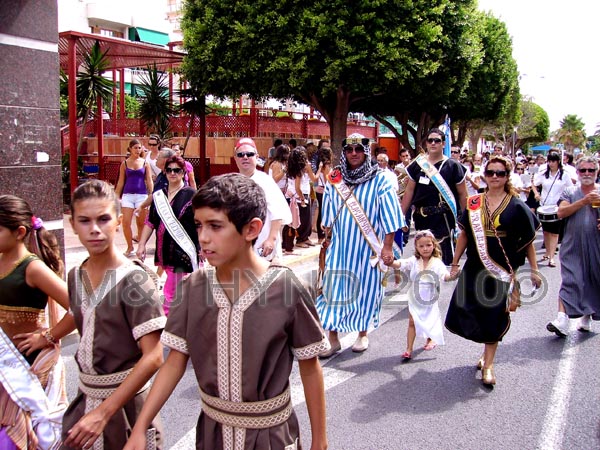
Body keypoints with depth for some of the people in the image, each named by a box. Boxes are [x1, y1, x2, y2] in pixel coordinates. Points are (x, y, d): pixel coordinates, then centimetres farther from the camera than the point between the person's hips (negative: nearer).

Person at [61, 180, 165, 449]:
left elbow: (153, 356, -22)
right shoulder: (75, 277, 0)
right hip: (85, 398, 5)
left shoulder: (132, 280, -19)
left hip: (124, 401, -5)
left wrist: (104, 411, -22)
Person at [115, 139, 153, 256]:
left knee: (141, 223, 6)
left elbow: (149, 181, 5)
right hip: (128, 195, 0)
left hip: (142, 195, 0)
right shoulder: (124, 163, 6)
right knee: (126, 222, -7)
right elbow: (120, 182, 9)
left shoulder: (145, 163, 5)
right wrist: (117, 197, 6)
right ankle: (130, 247, 6)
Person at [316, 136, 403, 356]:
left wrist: (387, 246, -9)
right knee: (334, 290, 0)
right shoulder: (334, 179, 4)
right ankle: (332, 339, 11)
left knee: (365, 290, 8)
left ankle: (363, 334, 28)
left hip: (368, 248, -2)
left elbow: (389, 216, -6)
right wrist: (327, 239, 14)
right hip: (339, 246, 2)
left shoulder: (379, 179, -6)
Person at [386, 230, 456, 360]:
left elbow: (445, 276, -23)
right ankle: (409, 350, 5)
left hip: (430, 299, 0)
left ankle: (430, 340, 45)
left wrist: (453, 276, -46)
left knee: (430, 321, 17)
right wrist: (389, 262, -43)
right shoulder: (413, 261, -10)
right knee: (412, 322, 0)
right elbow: (399, 264, -22)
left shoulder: (437, 263, -12)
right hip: (415, 298, 0)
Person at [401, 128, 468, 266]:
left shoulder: (452, 166, -2)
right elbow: (409, 190, 9)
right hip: (421, 218, 4)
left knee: (444, 257, -7)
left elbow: (462, 194, 0)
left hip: (444, 218, -4)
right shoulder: (418, 164, 7)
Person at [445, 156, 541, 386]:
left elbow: (528, 241, 0)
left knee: (494, 315, 1)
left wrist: (533, 270, -2)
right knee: (466, 312, 2)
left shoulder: (516, 207, -3)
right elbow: (464, 235, 8)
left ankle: (488, 364, 15)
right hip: (475, 269, 3)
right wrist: (454, 264, 8)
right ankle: (488, 353, 28)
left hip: (503, 271, -3)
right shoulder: (473, 204, 4)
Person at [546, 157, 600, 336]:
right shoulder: (569, 192, 7)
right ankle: (562, 320, -17)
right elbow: (561, 212, -9)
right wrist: (583, 201, -17)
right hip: (573, 245, -1)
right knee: (569, 281, -10)